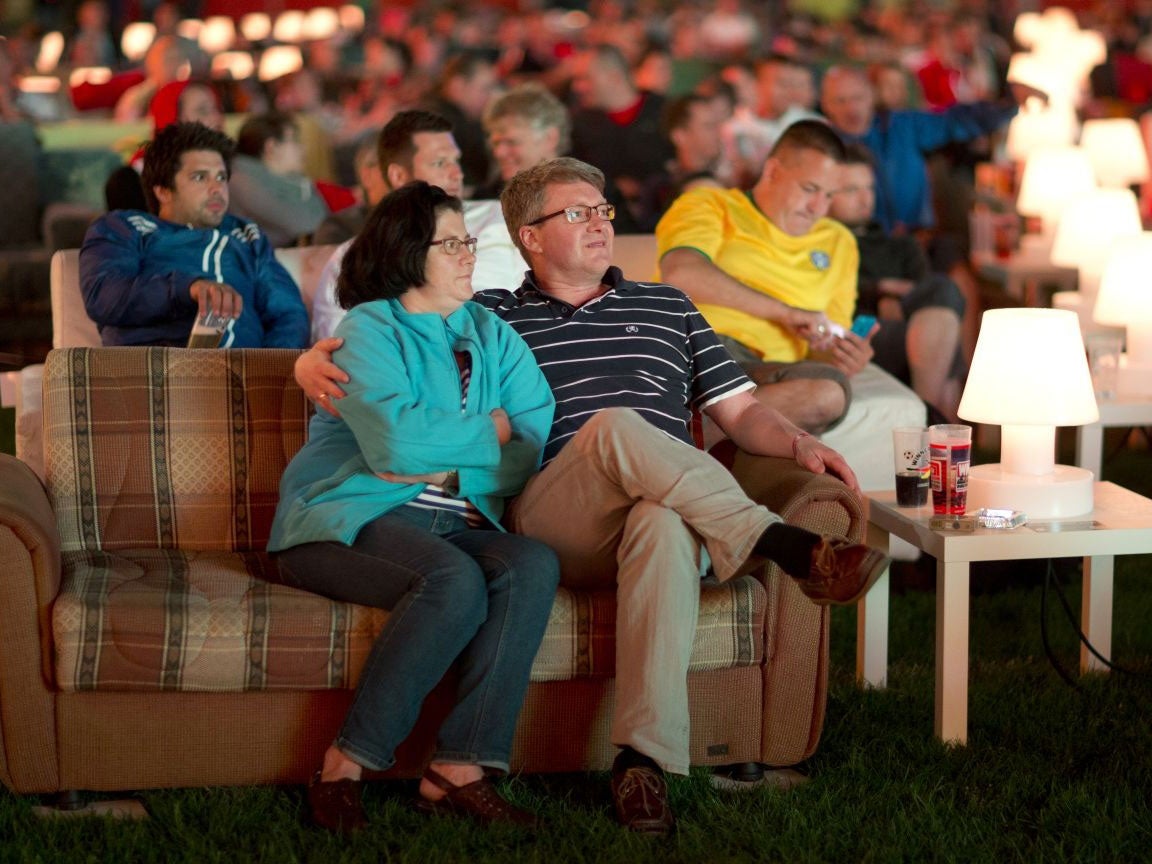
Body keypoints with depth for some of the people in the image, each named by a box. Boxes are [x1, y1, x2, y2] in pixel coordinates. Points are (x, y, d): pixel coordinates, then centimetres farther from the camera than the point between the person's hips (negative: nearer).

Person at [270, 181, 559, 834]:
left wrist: (447, 466, -11)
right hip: (351, 519, -5)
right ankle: (346, 766, -26)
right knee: (455, 579, -34)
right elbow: (397, 442, -16)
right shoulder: (368, 328, 1)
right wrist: (486, 433, -2)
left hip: (456, 524, 5)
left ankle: (461, 769, -30)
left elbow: (536, 452, 4)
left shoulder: (493, 336, 18)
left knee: (534, 565, -25)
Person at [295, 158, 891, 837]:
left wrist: (800, 444, 3)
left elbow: (741, 410, 24)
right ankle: (791, 548, -35)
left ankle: (643, 759, -46)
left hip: (670, 510, 2)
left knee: (663, 525, -39)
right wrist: (314, 364, -4)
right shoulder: (489, 317, 21)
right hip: (553, 527, -1)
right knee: (617, 427, -35)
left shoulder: (666, 306, 29)